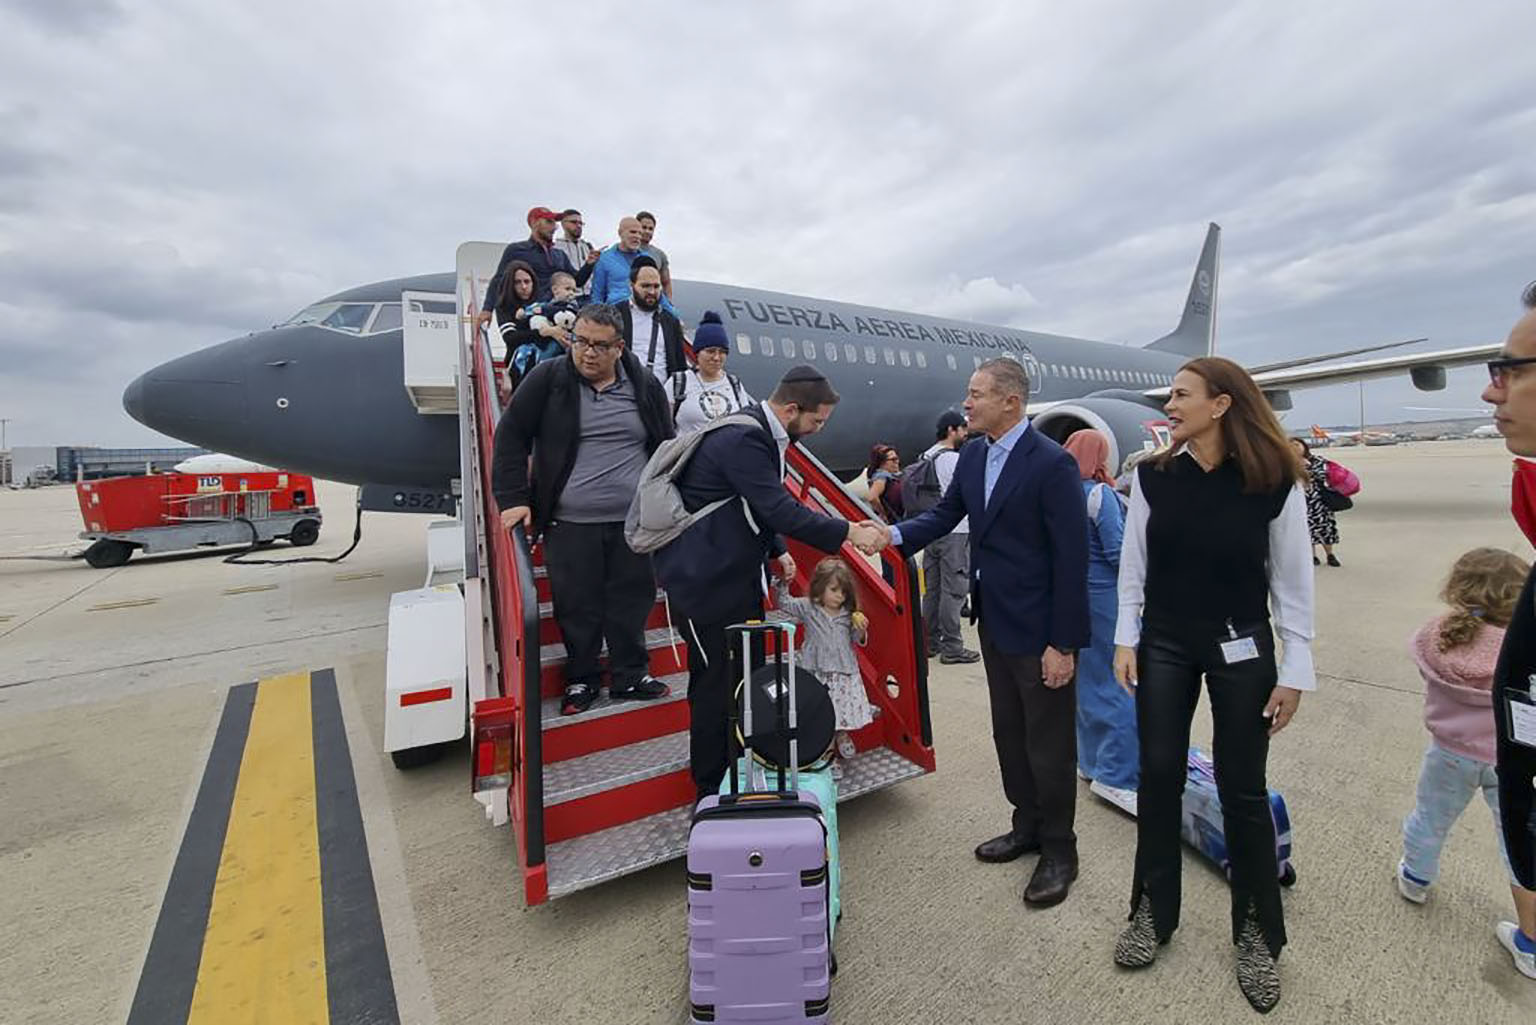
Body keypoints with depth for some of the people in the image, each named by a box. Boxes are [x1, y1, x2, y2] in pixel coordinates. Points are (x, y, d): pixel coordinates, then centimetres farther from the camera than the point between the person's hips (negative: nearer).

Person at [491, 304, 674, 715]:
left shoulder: (645, 386, 5)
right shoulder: (547, 379, -1)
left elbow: (666, 447, 13)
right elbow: (511, 437, 2)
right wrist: (513, 499, -5)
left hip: (634, 523, 2)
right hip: (570, 524, -1)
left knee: (633, 602, 10)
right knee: (577, 607, 7)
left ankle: (631, 676, 29)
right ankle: (581, 680, 29)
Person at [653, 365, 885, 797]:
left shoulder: (757, 433, 8)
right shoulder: (743, 438, -23)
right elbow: (779, 509, -29)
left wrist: (777, 550, 7)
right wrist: (847, 532, -22)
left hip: (733, 574, 10)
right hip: (706, 579, -10)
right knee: (718, 683, 1)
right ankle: (711, 789, 20)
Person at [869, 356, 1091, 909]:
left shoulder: (1052, 463, -19)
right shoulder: (972, 455, 4)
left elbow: (1072, 557, -19)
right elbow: (946, 513, 7)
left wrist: (1064, 643, -18)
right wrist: (896, 534, -12)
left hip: (1039, 630, -7)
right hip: (994, 620, 8)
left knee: (1048, 743, 9)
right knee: (1009, 733, 21)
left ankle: (1058, 851, 30)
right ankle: (1028, 825, 42)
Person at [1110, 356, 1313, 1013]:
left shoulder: (1276, 482, -8)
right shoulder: (1153, 476, -3)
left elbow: (1293, 583, -3)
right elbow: (1133, 566, 1)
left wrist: (1295, 671, -4)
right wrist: (1125, 640, -2)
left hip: (1242, 649, -2)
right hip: (1164, 646, 2)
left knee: (1242, 791, 8)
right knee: (1158, 777, 10)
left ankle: (1256, 931, 31)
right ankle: (1153, 913, 29)